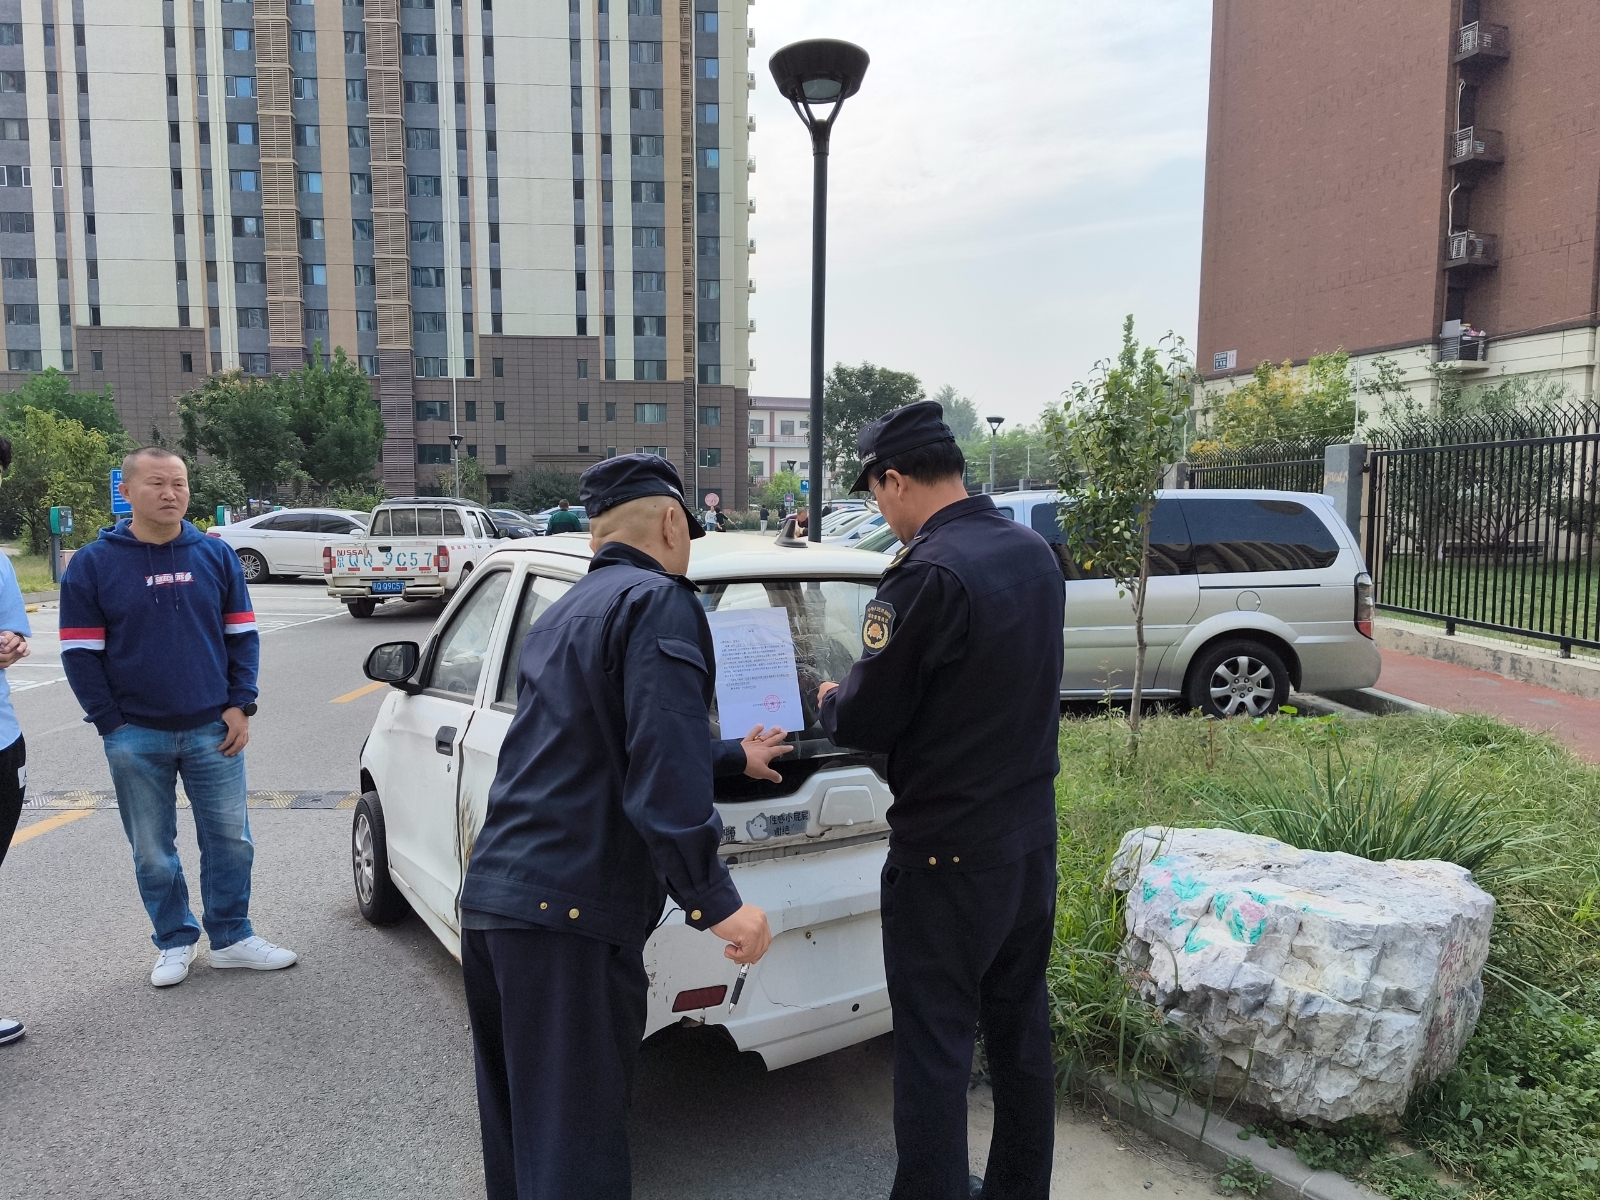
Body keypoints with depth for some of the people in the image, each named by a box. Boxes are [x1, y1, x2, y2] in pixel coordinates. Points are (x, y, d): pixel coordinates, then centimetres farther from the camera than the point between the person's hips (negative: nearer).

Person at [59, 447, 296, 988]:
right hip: (136, 738, -1)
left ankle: (232, 938, 23)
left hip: (213, 729, 1)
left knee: (230, 840, 7)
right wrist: (111, 723, -6)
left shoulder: (216, 555, 3)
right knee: (153, 851, 10)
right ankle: (174, 942, 27)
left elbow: (242, 634, 6)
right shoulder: (92, 564, -2)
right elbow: (81, 653, -1)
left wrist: (240, 705, -2)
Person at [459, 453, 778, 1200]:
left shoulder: (562, 614, 20)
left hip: (488, 897, 9)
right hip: (569, 913, -9)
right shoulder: (658, 602, -8)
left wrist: (734, 758, 41)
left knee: (519, 1133, 21)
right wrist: (716, 904, -15)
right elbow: (663, 774, -21)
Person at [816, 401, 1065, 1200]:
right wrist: (864, 697, 15)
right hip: (1031, 833, 8)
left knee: (934, 1045, 5)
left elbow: (865, 723, -18)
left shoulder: (928, 573, -22)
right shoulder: (1034, 552, 4)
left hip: (946, 849, -8)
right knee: (1019, 1022, 21)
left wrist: (832, 701, 4)